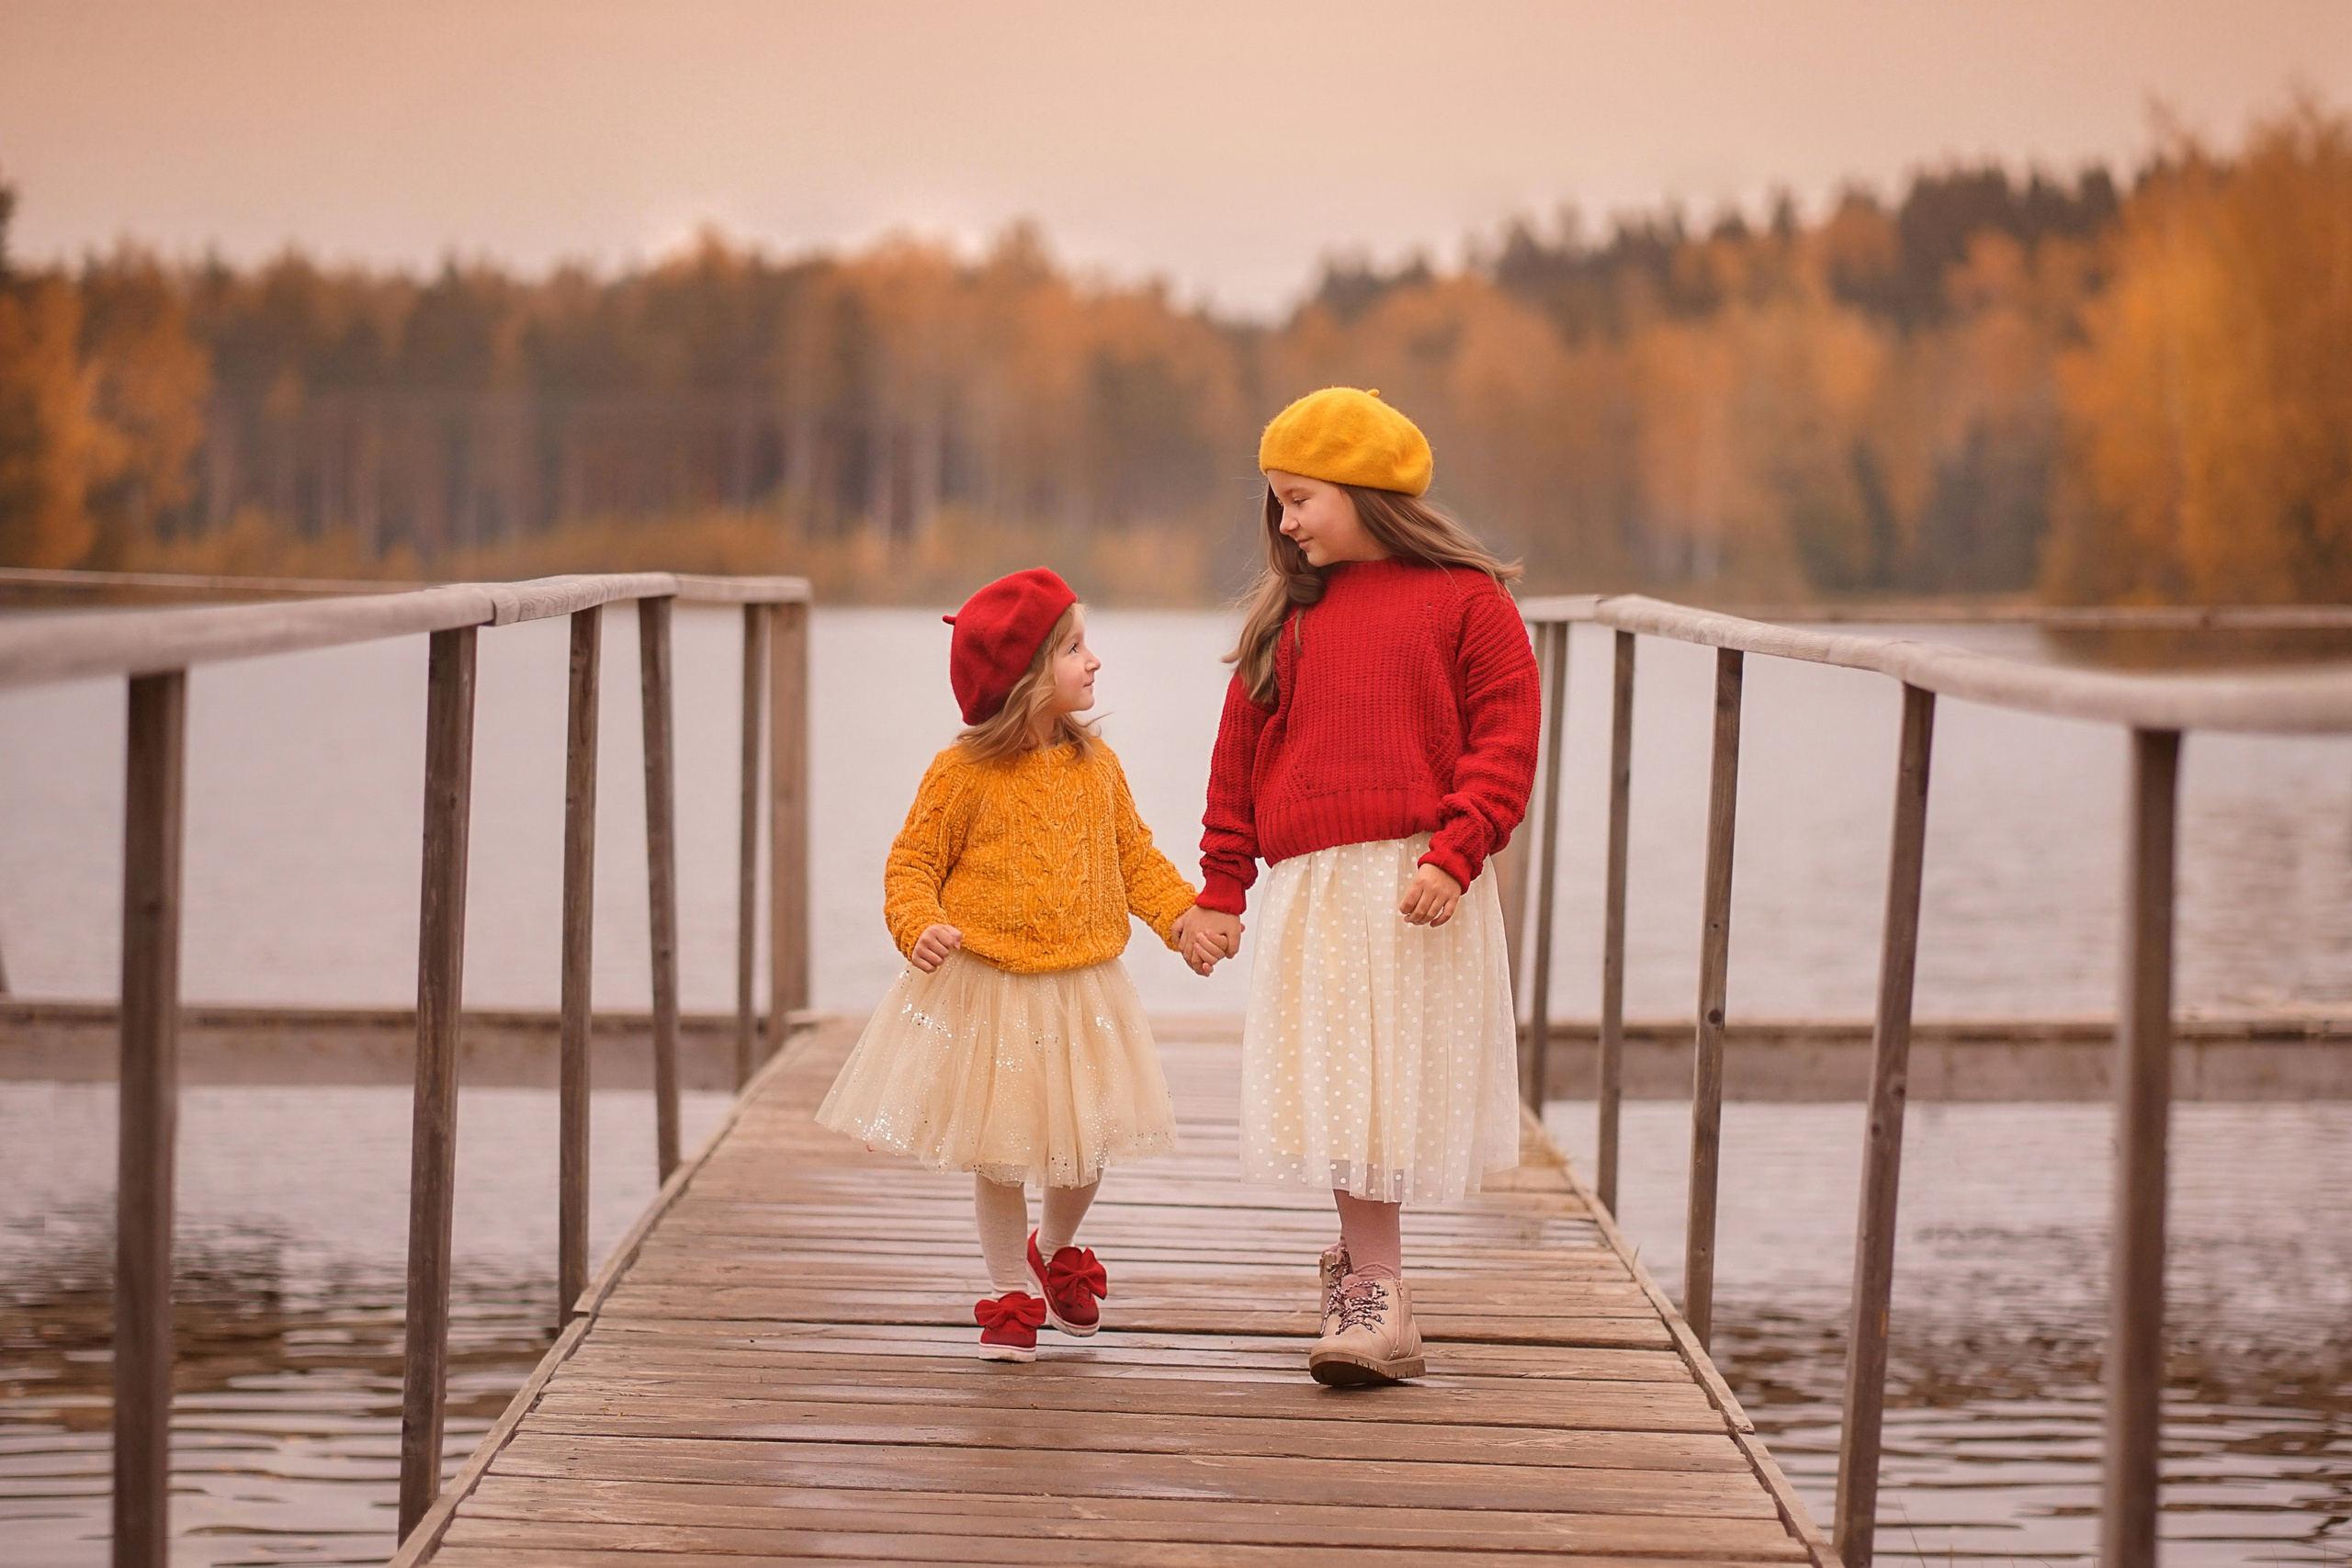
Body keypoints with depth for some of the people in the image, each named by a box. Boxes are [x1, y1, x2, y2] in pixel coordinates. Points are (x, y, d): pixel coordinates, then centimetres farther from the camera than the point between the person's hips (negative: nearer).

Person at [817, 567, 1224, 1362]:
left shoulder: (1096, 765, 3)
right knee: (1000, 1152, 3)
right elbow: (912, 864, -5)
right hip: (986, 992, -4)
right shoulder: (964, 773, -11)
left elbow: (1134, 853, 12)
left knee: (1084, 1145, 9)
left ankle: (1055, 1252, 39)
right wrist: (921, 926, -24)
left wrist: (1179, 911, -3)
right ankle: (1010, 1295, 20)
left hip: (1081, 991, 4)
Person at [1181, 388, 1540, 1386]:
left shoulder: (1466, 600, 0)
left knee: (1396, 1084, -2)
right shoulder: (1286, 613, 13)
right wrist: (1220, 890, 13)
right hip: (1310, 889, 4)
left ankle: (1362, 1263, 9)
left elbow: (1505, 742, -4)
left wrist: (1453, 854, -16)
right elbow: (1239, 758, 16)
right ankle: (1375, 1300, 9)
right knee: (1335, 1091, 1)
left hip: (1416, 892, -4)